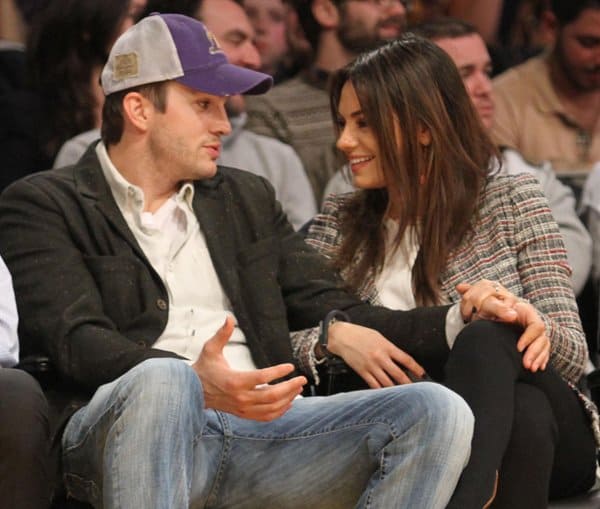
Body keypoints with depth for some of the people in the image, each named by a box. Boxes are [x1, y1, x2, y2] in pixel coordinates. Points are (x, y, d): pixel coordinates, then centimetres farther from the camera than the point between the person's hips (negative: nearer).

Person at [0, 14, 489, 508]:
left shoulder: (247, 198, 27)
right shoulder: (41, 205, 9)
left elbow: (335, 314, 23)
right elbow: (76, 338, -7)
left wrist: (457, 318, 6)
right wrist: (195, 382, -26)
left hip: (257, 427, 5)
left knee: (437, 411, -18)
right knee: (159, 382, -40)